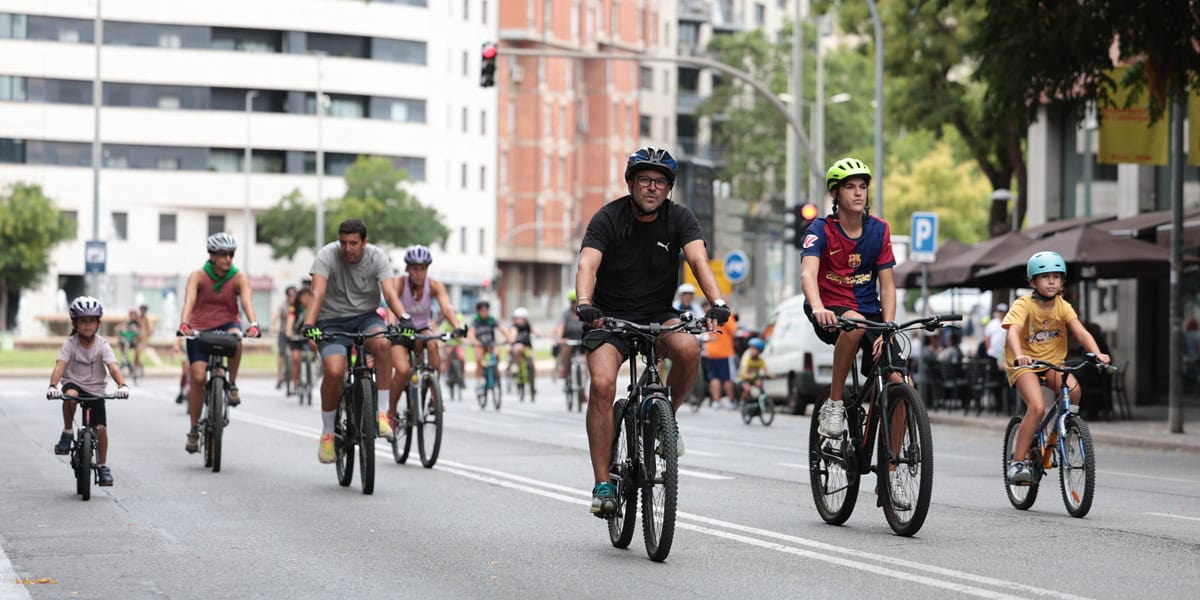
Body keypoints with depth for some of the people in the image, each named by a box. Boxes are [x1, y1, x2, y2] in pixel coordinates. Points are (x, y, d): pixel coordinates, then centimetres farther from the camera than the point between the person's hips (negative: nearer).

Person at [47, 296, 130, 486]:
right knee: (70, 395, -37)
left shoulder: (102, 345, -8)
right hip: (73, 383, -1)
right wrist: (53, 385, -41)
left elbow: (113, 367, -22)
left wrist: (122, 385, -41)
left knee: (101, 427, -10)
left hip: (95, 390, 1)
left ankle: (102, 465, 10)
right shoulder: (70, 343, -10)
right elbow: (60, 365, -22)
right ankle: (67, 433, -16)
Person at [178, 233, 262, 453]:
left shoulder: (239, 278, -8)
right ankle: (194, 430, 0)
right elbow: (189, 300, -26)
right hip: (200, 329, 0)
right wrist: (184, 323, -45)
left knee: (235, 337, -37)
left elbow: (246, 301, -23)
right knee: (198, 377, -13)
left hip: (226, 325, 0)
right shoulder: (198, 276, -11)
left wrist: (253, 324, -43)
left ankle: (232, 384, -15)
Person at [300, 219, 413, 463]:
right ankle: (327, 433, -4)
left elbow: (390, 292, -21)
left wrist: (404, 318, -41)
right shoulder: (327, 255, -14)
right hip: (332, 320, -1)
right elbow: (317, 293, -25)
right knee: (334, 372, -26)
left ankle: (382, 413, -24)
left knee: (383, 343, -34)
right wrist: (308, 324, -42)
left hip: (366, 317, 1)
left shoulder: (377, 257, -10)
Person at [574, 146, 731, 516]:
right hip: (611, 315, -2)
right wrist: (584, 303, -47)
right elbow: (588, 264, -25)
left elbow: (699, 260, -21)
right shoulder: (608, 218, -12)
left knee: (688, 348, -31)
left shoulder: (679, 218, -5)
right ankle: (603, 484, -16)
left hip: (659, 314, 2)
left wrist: (718, 302, -40)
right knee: (602, 384, -24)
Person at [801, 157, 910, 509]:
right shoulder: (821, 230, -10)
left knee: (898, 383, -16)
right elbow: (808, 274, -27)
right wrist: (818, 308, -47)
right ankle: (834, 404, -22)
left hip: (869, 312, 4)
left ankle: (890, 473, -5)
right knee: (855, 322, -40)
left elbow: (887, 286, 0)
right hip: (830, 313, -3)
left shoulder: (879, 231, 1)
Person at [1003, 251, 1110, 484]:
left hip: (1052, 362, 4)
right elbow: (1013, 331, -31)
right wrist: (1019, 355, -51)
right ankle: (1017, 461, -17)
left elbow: (1080, 332, -15)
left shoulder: (1063, 307, -2)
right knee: (1037, 406, -27)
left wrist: (1097, 353, -33)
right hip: (1024, 364, -4)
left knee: (1073, 389, -27)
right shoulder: (1023, 305, -14)